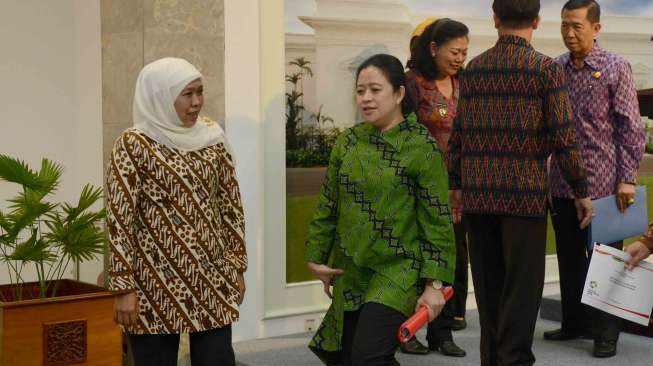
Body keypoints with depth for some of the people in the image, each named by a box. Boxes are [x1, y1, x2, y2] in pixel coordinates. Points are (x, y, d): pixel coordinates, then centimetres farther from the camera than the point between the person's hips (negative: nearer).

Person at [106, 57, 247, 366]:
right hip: (157, 285, -4)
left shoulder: (212, 138, 6)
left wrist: (237, 267, 10)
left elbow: (231, 206, 11)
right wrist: (124, 288, -13)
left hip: (213, 281, 4)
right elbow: (119, 220, -10)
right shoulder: (133, 145, -8)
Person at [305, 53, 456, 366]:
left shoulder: (422, 147, -10)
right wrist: (316, 257, 12)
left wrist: (435, 283, -12)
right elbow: (328, 205, 12)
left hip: (398, 271, -5)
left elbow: (437, 221, -10)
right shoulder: (348, 141, 4)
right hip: (349, 270, 6)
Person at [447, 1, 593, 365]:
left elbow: (459, 134, 9)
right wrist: (581, 191, 0)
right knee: (521, 287, 4)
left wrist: (455, 185, 18)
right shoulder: (546, 68, -6)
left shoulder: (472, 68, 7)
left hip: (477, 195, 5)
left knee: (488, 285, 14)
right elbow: (563, 137, -8)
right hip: (524, 194, -4)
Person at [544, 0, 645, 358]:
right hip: (562, 182, 4)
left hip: (602, 182, -4)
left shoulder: (615, 68, -5)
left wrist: (627, 179, -12)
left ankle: (606, 332, 12)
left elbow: (630, 127, -7)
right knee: (569, 257, 13)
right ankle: (574, 322, 25)